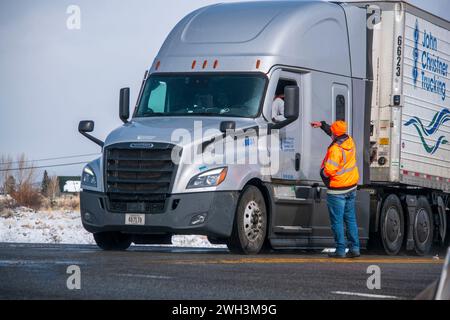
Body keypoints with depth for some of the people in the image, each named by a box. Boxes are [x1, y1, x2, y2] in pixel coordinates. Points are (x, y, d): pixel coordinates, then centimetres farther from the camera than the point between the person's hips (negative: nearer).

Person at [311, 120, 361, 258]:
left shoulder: (335, 149, -24)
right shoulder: (349, 141, 1)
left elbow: (329, 170, -26)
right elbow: (334, 133, 23)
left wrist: (322, 172, -5)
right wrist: (322, 125, 28)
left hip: (337, 190, -8)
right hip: (352, 187, 8)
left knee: (337, 221, 1)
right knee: (351, 218, 13)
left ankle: (340, 250, 4)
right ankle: (355, 248, 12)